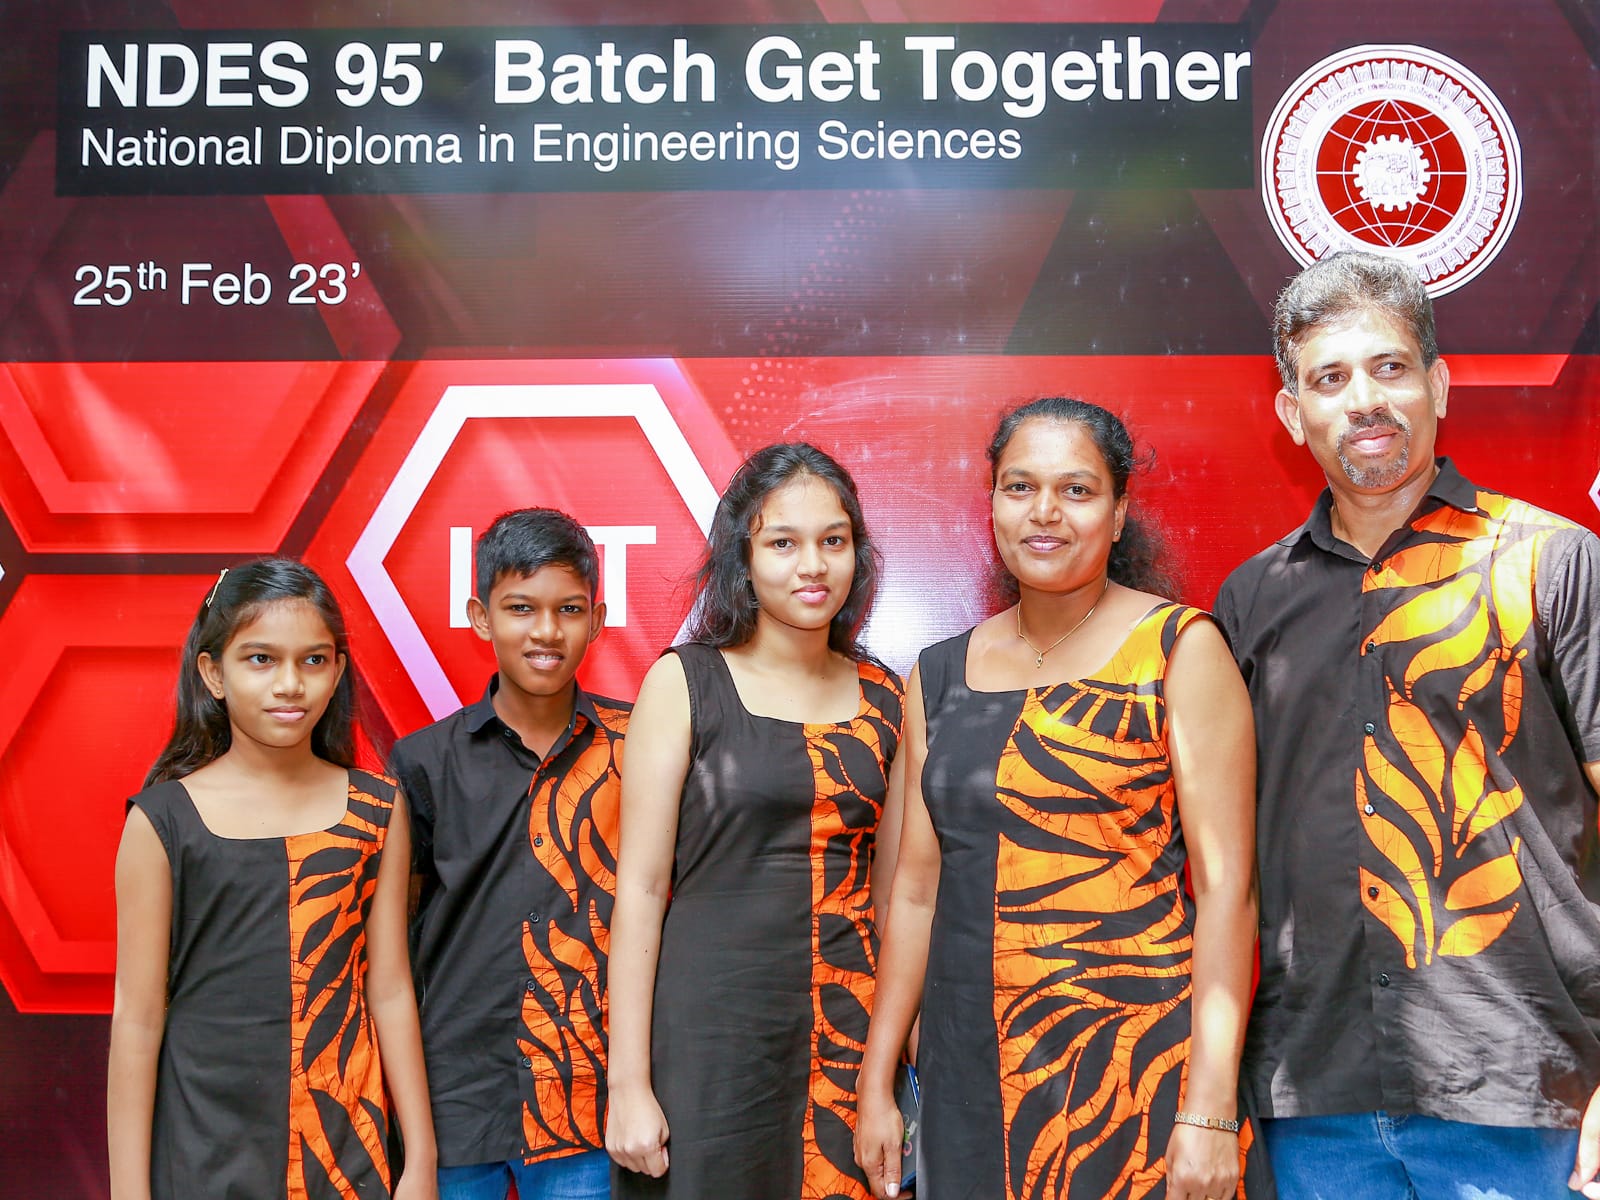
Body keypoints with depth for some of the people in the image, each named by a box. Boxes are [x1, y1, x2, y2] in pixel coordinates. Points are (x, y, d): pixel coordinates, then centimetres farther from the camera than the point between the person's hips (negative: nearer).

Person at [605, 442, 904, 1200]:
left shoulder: (883, 697, 6)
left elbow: (891, 883, 12)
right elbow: (640, 887, -8)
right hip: (708, 1034, -3)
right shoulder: (683, 683, -5)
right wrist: (629, 1084, -10)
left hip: (847, 1036, 4)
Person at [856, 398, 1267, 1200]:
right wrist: (876, 1082, 9)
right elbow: (917, 890, 10)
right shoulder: (938, 678, 7)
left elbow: (1226, 885, -9)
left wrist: (1211, 1108, -15)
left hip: (1138, 1066, -3)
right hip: (970, 1070, 4)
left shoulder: (1179, 649, -5)